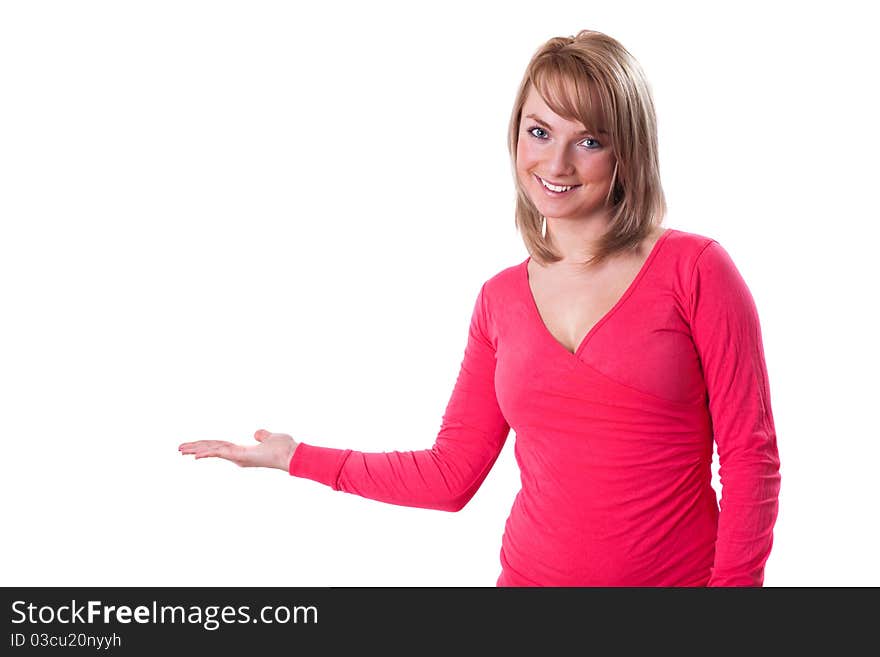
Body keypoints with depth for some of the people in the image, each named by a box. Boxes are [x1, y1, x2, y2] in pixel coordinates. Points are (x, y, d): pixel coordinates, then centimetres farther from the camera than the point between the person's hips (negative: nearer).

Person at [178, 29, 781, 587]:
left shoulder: (695, 270, -7)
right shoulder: (501, 299, 4)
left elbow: (750, 457, -6)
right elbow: (452, 475, 6)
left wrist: (732, 582, -14)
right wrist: (295, 457, 7)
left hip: (681, 576, -3)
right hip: (533, 573, 3)